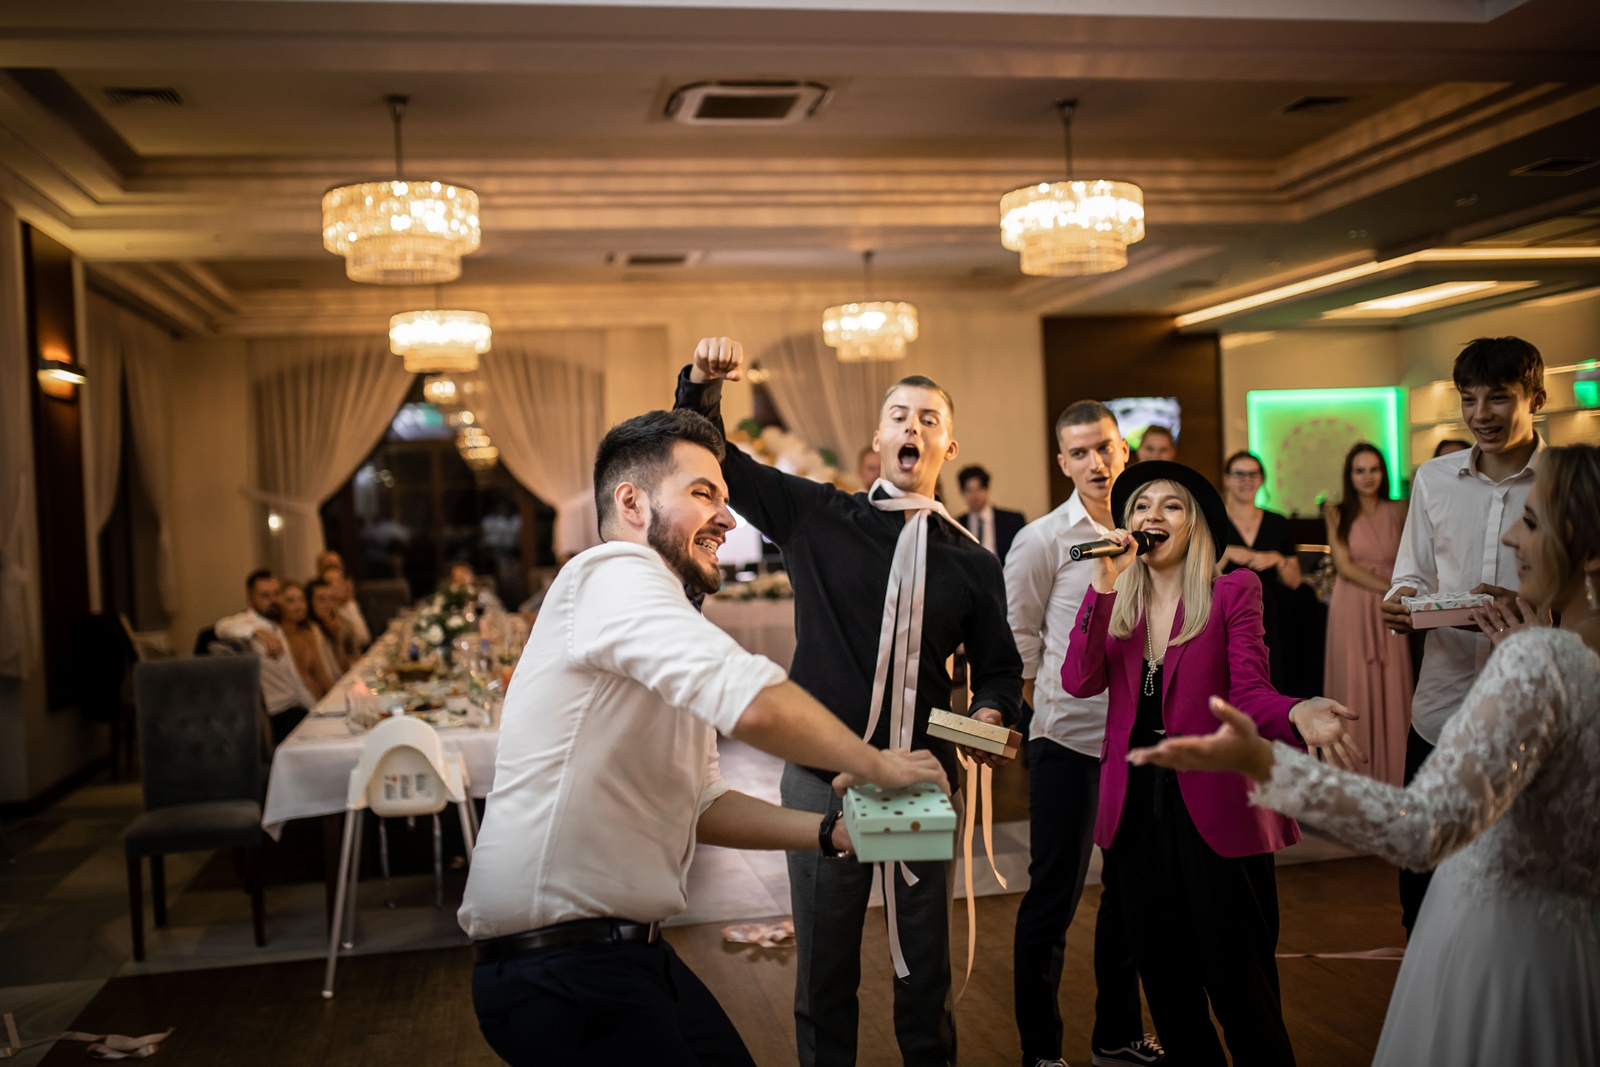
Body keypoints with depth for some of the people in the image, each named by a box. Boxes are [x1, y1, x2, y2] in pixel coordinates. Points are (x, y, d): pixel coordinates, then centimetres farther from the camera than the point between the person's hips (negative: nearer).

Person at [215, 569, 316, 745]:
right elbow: (223, 627, -31)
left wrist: (316, 708, 21)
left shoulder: (276, 628, 23)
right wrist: (259, 633, -49)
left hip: (296, 707, 8)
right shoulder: (247, 621, -5)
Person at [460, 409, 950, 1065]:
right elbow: (755, 705, -30)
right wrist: (874, 764, -14)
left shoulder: (661, 623, 18)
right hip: (559, 963, -10)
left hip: (630, 952, 10)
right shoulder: (614, 574, -15)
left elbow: (699, 805, 17)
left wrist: (829, 832, 6)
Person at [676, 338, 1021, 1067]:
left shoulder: (971, 561, 6)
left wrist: (989, 716, -9)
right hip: (822, 776, -1)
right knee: (824, 970, 11)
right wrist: (703, 384, -14)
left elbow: (997, 666, 12)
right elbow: (717, 459, 2)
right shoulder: (817, 516, 2)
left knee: (925, 967, 13)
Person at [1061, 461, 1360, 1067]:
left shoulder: (1234, 592, -2)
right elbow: (1079, 682, -6)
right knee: (1165, 983, 14)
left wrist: (1296, 715, -34)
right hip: (1137, 807, 4)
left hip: (1215, 810, -4)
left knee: (1238, 985, -1)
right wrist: (1104, 586, -12)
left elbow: (1248, 691, -12)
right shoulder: (1115, 600, 9)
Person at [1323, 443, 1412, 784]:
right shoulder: (1338, 514, 4)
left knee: (1392, 689, 1)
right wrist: (1391, 589, -12)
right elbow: (1344, 566, -4)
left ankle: (1392, 777, 10)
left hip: (1389, 612, 1)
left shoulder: (1398, 511, 6)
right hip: (1351, 609, -1)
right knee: (1354, 689, 1)